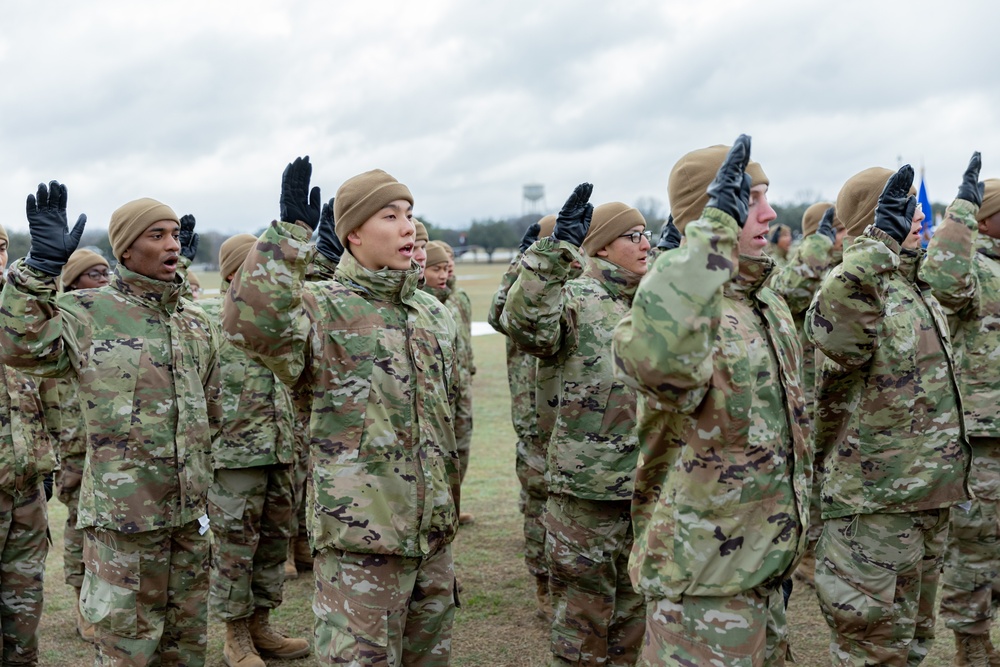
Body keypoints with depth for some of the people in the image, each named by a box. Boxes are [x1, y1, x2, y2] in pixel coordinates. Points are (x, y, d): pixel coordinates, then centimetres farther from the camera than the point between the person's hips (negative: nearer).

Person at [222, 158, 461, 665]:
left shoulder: (434, 314, 13)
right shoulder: (321, 308, -9)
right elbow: (249, 323, -32)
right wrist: (290, 233, -32)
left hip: (434, 536, 7)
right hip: (359, 537, -7)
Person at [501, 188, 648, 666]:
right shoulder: (574, 298, -8)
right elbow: (525, 324, -28)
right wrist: (556, 246, -34)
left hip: (650, 480, 6)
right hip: (589, 482, -6)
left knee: (633, 608, 18)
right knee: (583, 612, 4)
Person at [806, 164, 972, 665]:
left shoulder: (917, 289, 12)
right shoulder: (863, 286, -19)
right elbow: (832, 323, -43)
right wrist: (881, 239, -41)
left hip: (926, 497, 10)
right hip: (877, 502, -10)